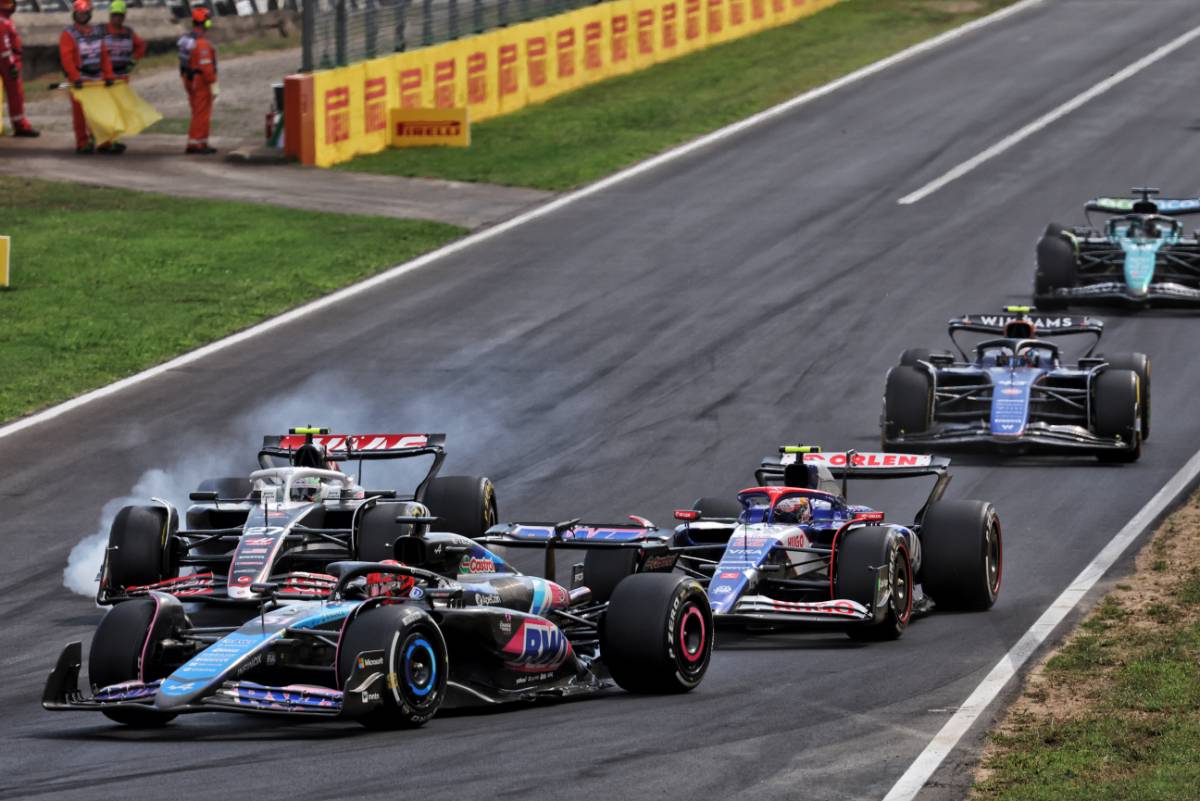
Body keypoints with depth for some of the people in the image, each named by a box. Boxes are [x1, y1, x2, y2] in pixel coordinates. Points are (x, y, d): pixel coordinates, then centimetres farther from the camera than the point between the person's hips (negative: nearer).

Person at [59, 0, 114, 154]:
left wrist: (108, 75, 2)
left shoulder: (97, 33, 14)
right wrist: (76, 78, -22)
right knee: (80, 113, -2)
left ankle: (104, 142, 9)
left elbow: (104, 55, 12)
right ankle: (83, 144, 2)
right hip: (80, 80, -5)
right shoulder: (68, 35, -4)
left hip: (96, 78, 5)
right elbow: (66, 58, -14)